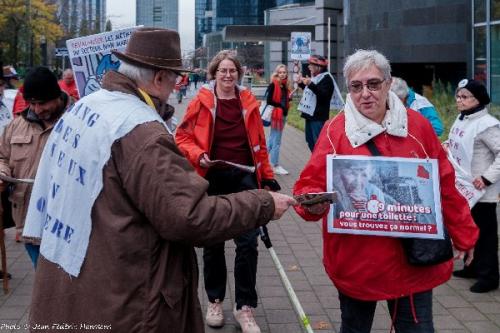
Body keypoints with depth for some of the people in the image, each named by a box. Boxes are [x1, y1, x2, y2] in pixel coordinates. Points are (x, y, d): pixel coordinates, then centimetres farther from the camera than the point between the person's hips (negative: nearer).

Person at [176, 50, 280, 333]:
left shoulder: (249, 102, 4)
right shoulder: (202, 102, -4)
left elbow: (259, 143, 10)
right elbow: (183, 137, -1)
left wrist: (267, 176, 10)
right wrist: (198, 156, -19)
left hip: (244, 178, 1)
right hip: (212, 179, -1)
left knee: (248, 242, -3)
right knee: (213, 242, 11)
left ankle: (245, 307, 9)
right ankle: (215, 300, 28)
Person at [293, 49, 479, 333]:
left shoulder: (417, 126, -1)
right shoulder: (335, 131, -6)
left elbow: (444, 185, 6)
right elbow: (310, 184, -10)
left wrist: (463, 234, 12)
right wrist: (313, 202, -32)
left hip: (415, 259, 1)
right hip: (355, 259, -1)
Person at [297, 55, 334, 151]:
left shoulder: (326, 78, -13)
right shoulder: (315, 77, 16)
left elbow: (324, 94, -26)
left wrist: (311, 85, -34)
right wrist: (302, 84, 16)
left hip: (319, 117, -10)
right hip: (310, 114, 10)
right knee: (310, 141, 17)